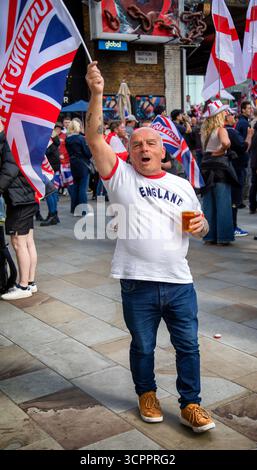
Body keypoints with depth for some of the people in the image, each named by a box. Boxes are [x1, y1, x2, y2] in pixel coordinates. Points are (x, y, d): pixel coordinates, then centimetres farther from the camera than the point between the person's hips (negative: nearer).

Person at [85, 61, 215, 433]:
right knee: (142, 346, 15)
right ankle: (146, 394, 39)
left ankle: (190, 404, 27)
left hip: (179, 281, 2)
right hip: (137, 282, -2)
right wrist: (97, 94, -24)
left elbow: (201, 230, 18)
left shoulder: (182, 186, 9)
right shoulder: (121, 176, 0)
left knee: (188, 346, 9)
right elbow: (94, 139, -13)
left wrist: (201, 225, -6)